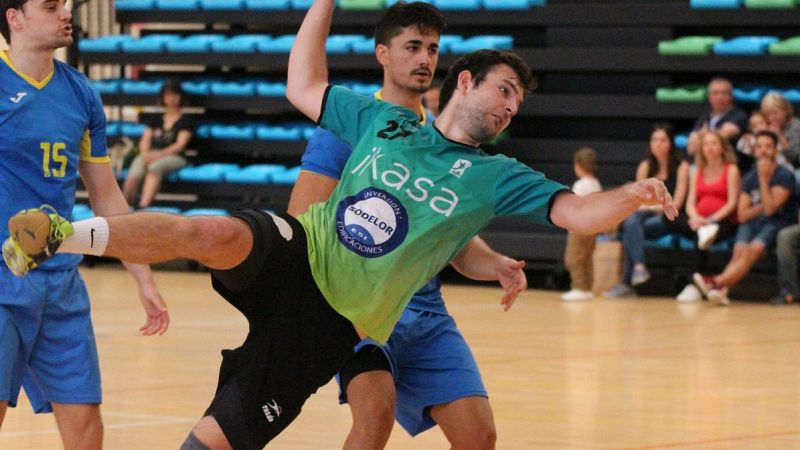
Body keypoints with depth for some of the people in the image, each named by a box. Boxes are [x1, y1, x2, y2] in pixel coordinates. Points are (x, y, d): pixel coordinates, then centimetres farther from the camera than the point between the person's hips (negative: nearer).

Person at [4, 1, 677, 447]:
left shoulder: (496, 178, 6)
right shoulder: (384, 120, 12)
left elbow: (577, 213, -4)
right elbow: (303, 88, 19)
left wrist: (630, 197, -24)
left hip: (334, 321, 0)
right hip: (297, 251, 1)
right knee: (217, 234, -34)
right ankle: (68, 237, -24)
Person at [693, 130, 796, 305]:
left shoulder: (785, 176, -3)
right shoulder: (749, 178, 12)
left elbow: (770, 209, -14)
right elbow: (742, 215, 7)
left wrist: (763, 178, -14)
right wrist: (762, 206, -8)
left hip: (777, 224, -4)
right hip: (752, 224, 4)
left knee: (754, 250, -32)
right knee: (740, 250, -28)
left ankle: (717, 282, -50)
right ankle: (721, 289, -49)